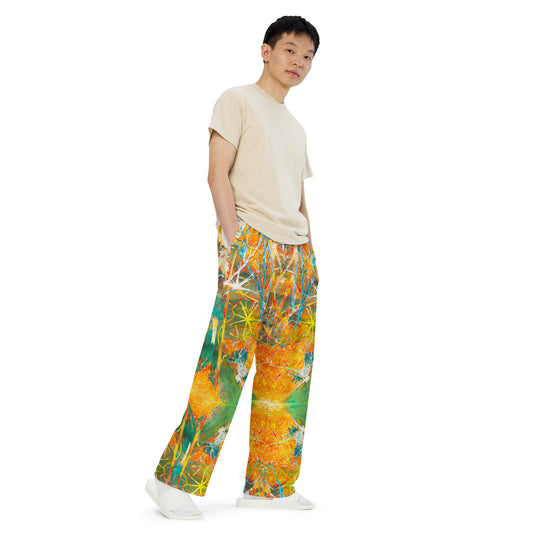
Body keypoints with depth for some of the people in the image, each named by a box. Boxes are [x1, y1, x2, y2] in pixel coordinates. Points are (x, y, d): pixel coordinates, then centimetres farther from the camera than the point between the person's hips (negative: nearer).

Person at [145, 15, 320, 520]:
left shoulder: (296, 128, 26)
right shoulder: (238, 100, 6)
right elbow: (218, 173, -5)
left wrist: (310, 260, 14)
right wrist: (233, 239, -15)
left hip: (295, 253, 7)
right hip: (250, 242, -7)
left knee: (289, 372, 3)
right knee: (229, 363, -14)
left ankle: (268, 485, 10)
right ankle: (174, 478, -6)